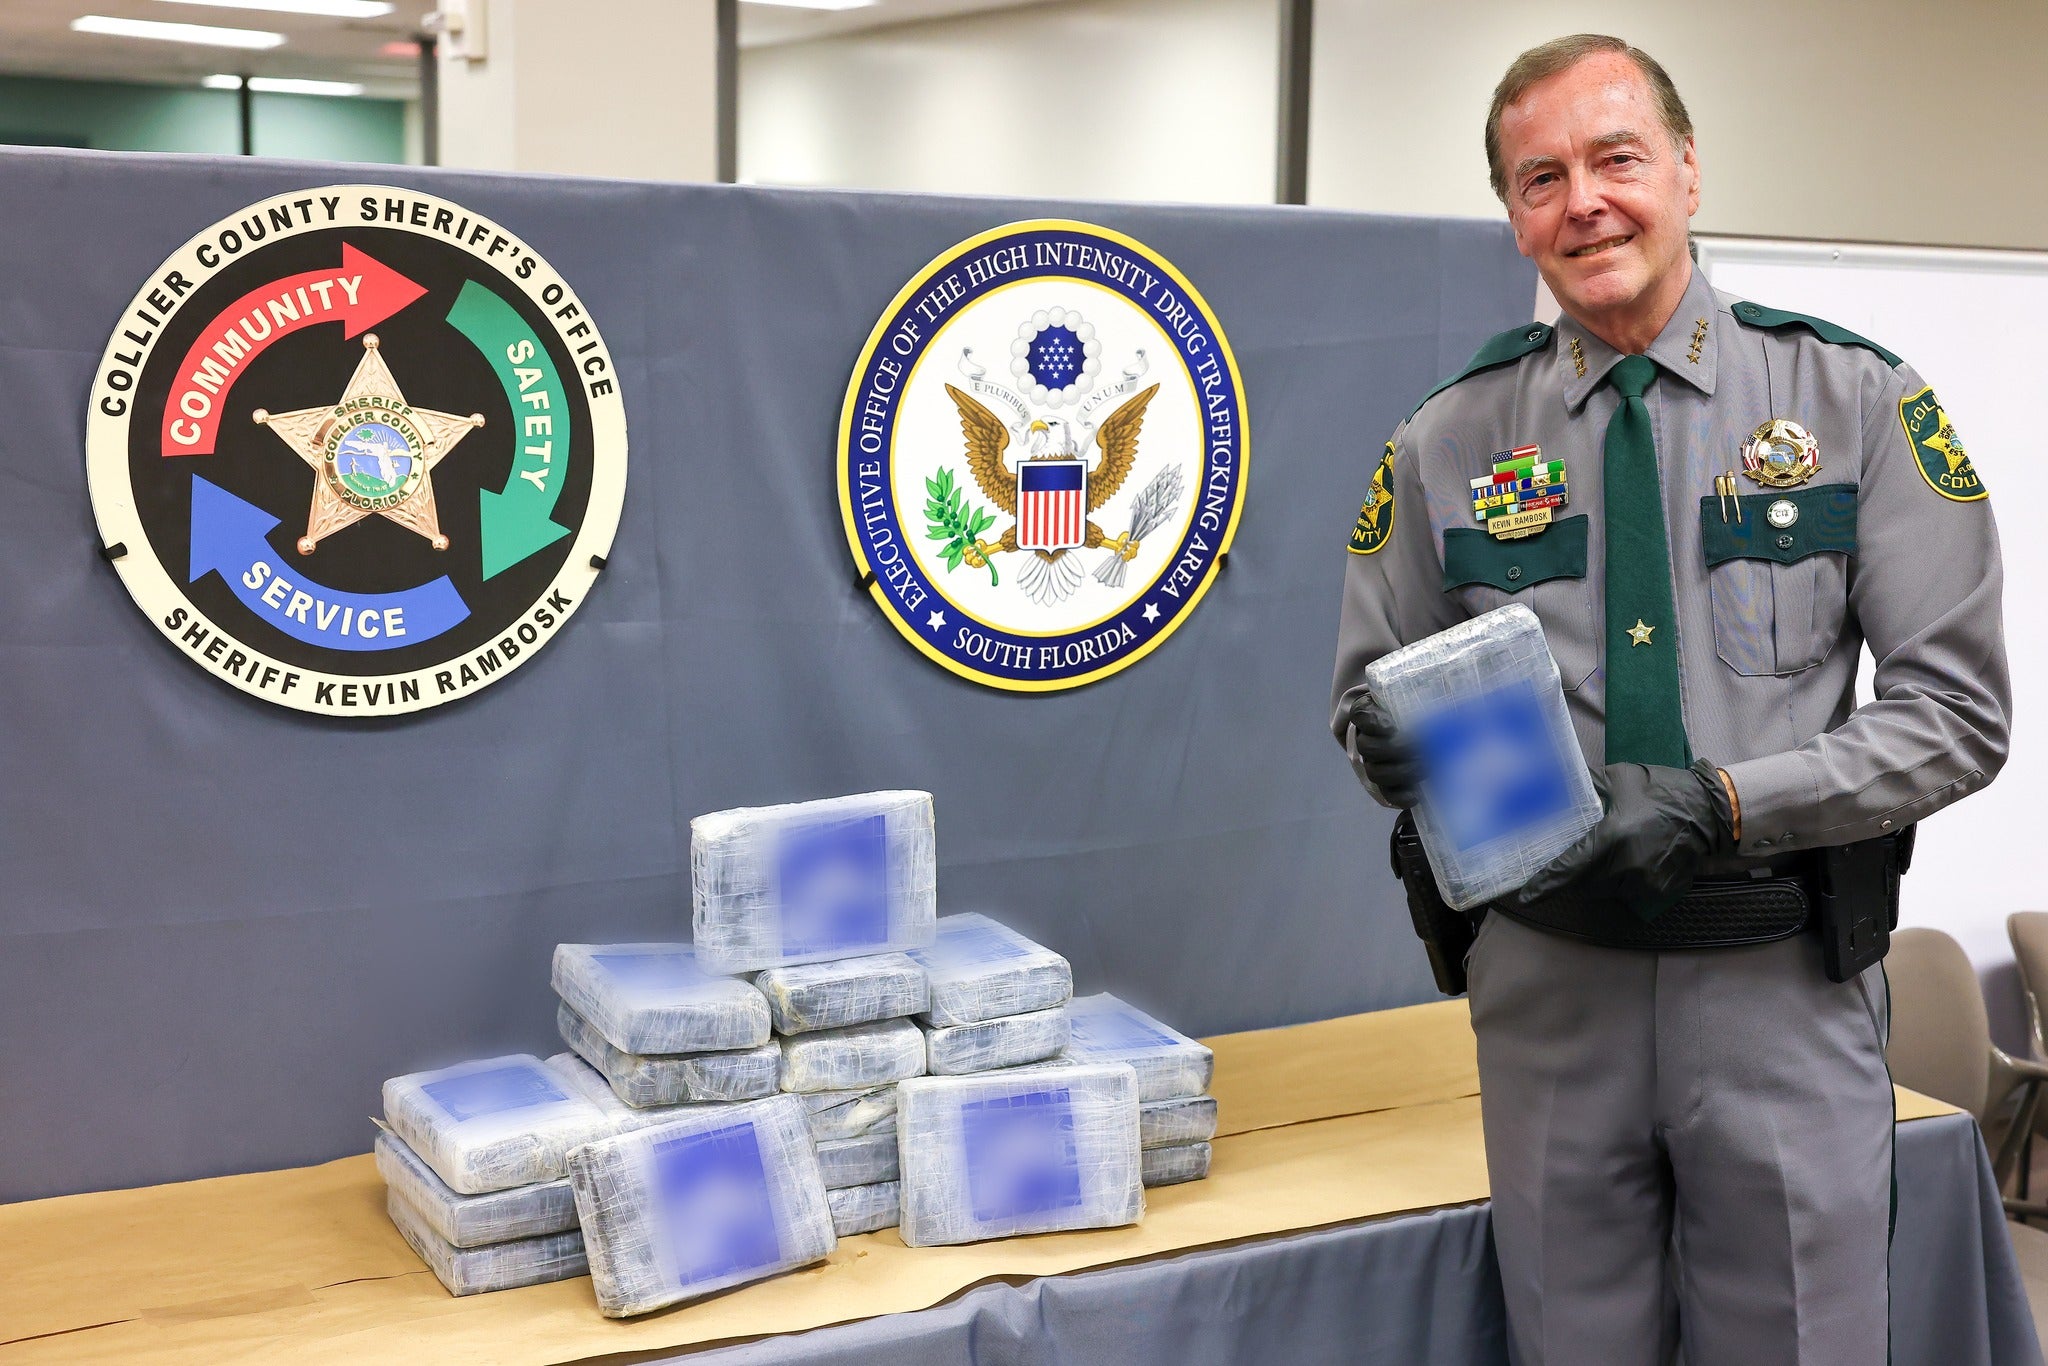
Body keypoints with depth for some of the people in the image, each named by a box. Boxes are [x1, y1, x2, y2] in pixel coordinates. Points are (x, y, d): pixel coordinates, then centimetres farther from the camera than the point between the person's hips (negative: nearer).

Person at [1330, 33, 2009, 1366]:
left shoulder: (1857, 400, -3)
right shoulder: (1450, 440, 2)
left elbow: (1956, 711, -5)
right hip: (1551, 976, 2)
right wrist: (1398, 744, -14)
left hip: (1780, 981, -1)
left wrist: (1723, 803, -18)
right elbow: (1372, 695, 10)